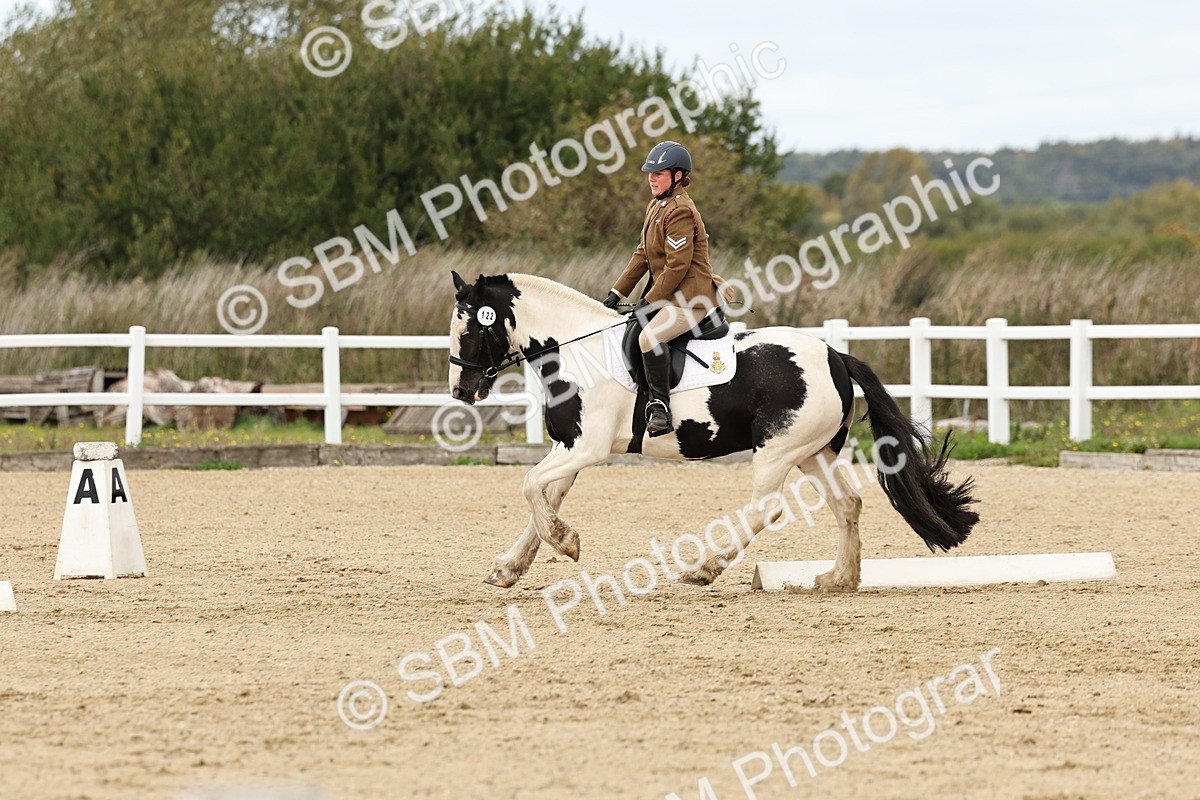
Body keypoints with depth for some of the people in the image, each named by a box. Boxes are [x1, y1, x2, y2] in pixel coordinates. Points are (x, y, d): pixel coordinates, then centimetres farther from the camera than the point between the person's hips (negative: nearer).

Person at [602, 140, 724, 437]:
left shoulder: (679, 212, -17)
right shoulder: (656, 207, 15)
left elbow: (677, 265, -20)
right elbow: (642, 255, 19)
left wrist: (649, 302, -17)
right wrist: (617, 293, 13)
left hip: (691, 298, -11)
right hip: (668, 295, 11)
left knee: (649, 336, -31)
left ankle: (660, 406, -25)